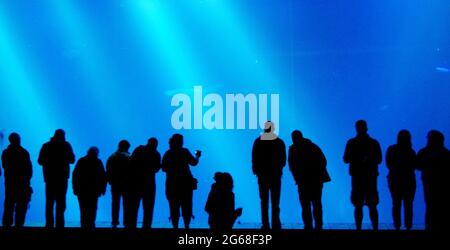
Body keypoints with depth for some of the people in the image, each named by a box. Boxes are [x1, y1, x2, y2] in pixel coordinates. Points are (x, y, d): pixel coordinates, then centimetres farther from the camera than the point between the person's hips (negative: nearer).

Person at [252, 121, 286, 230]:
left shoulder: (258, 141, -2)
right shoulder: (279, 142, -2)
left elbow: (254, 159, 0)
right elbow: (283, 160, 2)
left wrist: (256, 170, 12)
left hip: (262, 174, 0)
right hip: (276, 175, 0)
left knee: (264, 201, 4)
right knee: (275, 201, 4)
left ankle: (265, 224, 0)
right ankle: (276, 224, 0)